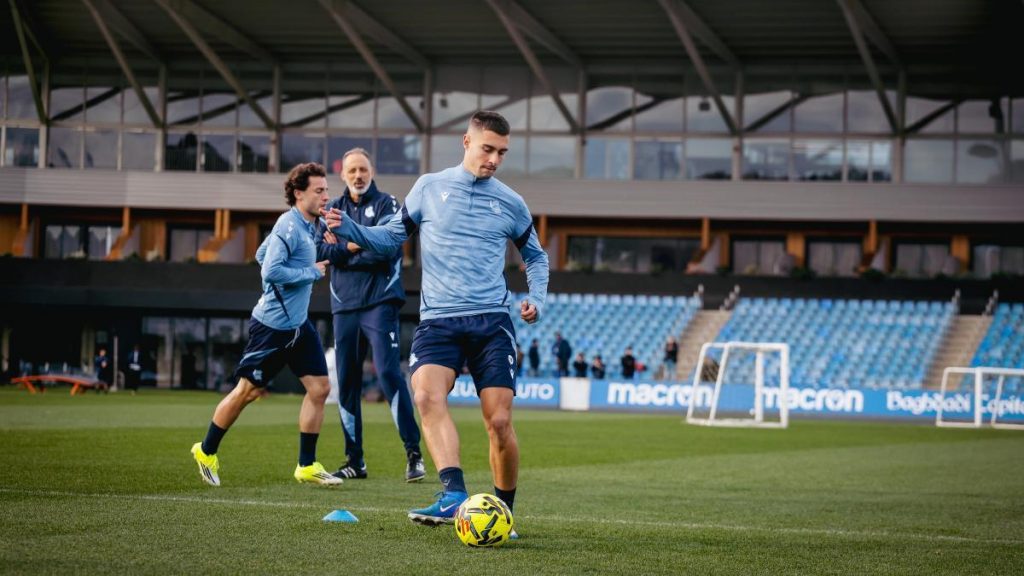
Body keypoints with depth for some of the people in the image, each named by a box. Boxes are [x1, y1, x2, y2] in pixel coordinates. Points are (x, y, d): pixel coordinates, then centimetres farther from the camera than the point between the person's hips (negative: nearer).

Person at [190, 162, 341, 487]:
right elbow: (270, 271, -27)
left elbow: (261, 255, 19)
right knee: (248, 390, 3)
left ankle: (307, 466, 8)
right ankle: (206, 451, 21)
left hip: (299, 325, 9)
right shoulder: (289, 226, -19)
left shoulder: (307, 226, 9)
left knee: (319, 387, 1)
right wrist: (312, 273, -18)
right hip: (273, 324, -9)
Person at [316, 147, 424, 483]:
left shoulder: (386, 204, 1)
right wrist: (353, 247, -13)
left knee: (389, 373, -15)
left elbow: (383, 250, -13)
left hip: (379, 303, -5)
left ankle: (413, 452, -12)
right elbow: (319, 250, 0)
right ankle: (354, 461, 14)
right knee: (346, 382, 6)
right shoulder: (334, 209, 13)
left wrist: (339, 252, -6)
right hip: (344, 306, 5)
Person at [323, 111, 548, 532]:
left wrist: (536, 298, 9)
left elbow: (535, 256, 26)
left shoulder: (510, 204, 11)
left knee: (499, 422, -9)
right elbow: (393, 235, 17)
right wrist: (349, 230, 0)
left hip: (492, 322, 0)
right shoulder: (430, 188, 9)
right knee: (427, 396, -28)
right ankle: (454, 496, -37)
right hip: (438, 320, 0)